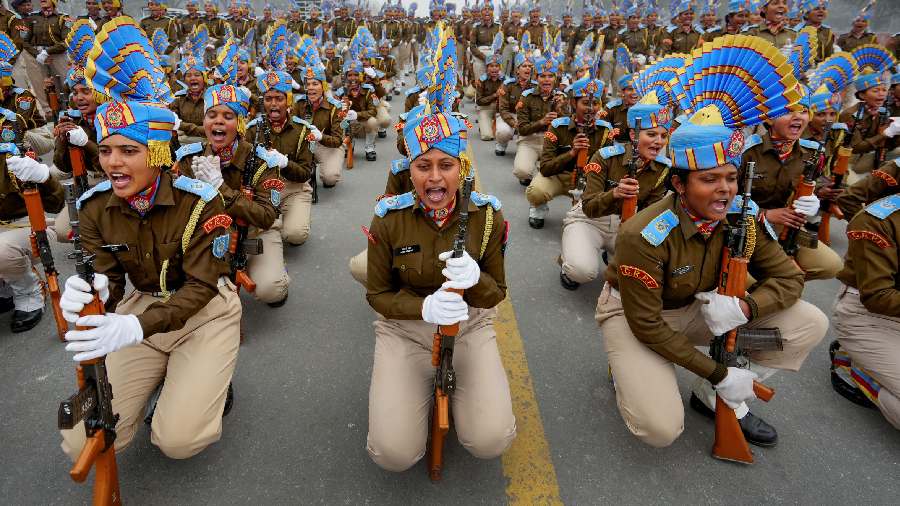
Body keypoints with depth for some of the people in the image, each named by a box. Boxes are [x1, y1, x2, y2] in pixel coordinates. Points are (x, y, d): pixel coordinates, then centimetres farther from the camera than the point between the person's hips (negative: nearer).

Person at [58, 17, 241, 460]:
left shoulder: (199, 201, -20)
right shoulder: (94, 207, -6)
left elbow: (201, 286, -20)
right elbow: (109, 280, -5)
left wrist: (138, 326, -37)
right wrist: (89, 293, -31)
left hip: (205, 312, -4)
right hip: (140, 307, 4)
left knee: (178, 440, -16)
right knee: (81, 445, -4)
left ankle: (208, 378, 15)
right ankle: (169, 371, 19)